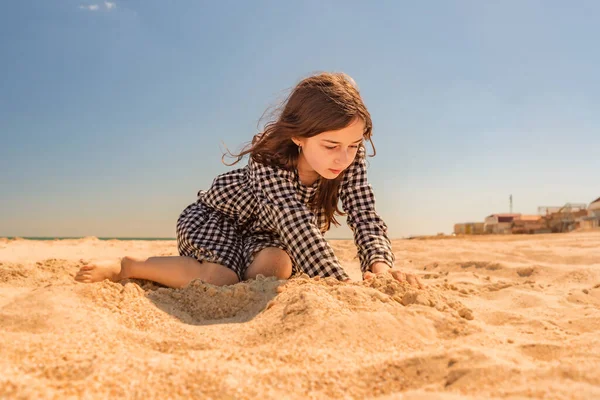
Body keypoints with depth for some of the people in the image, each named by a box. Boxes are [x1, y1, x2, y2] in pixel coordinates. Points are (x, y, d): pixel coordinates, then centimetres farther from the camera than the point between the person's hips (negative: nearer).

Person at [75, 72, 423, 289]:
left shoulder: (352, 157, -22)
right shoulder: (270, 163, -37)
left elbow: (366, 216, -26)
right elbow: (298, 230, -44)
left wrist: (381, 265, -45)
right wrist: (341, 286, -52)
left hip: (263, 232, 4)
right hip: (215, 216, -4)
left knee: (275, 268, -28)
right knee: (220, 279, -29)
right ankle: (127, 268, -6)